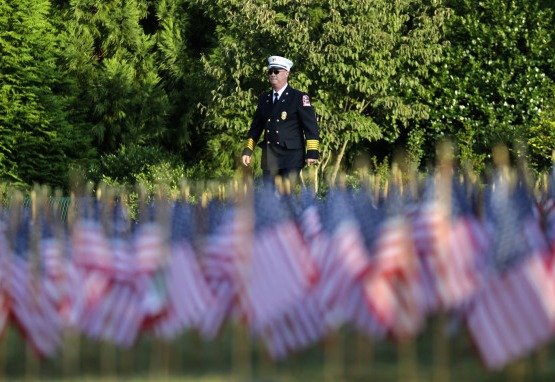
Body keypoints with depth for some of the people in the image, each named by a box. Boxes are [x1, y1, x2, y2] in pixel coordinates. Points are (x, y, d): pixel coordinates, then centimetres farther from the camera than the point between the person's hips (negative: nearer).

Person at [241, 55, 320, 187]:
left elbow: (311, 126, -5)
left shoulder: (299, 98, -1)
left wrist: (312, 153, -12)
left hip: (291, 157, -5)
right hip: (269, 157, 5)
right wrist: (247, 151, 12)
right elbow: (256, 126, 20)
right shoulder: (264, 98, 15)